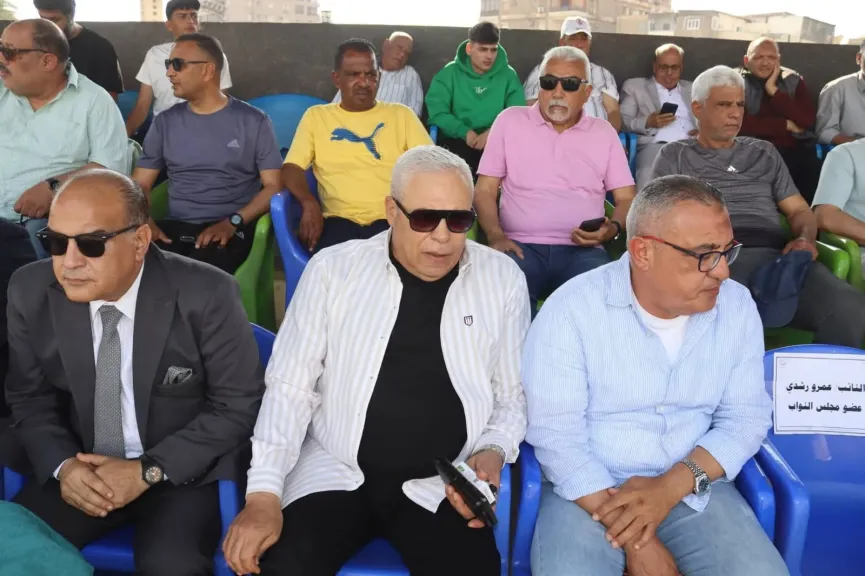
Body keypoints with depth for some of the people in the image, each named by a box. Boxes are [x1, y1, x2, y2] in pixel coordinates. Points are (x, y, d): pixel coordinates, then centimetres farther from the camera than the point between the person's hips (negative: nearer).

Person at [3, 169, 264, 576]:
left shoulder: (206, 296, -18)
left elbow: (238, 405, -10)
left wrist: (150, 470, -17)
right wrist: (61, 464, -13)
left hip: (184, 471, -3)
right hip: (80, 469, 4)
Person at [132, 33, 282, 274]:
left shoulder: (254, 121, 5)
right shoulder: (165, 122, 14)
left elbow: (273, 185, 1)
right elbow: (140, 184, 13)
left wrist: (232, 222, -15)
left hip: (229, 230, -3)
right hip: (175, 227, 3)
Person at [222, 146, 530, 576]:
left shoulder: (503, 279, 1)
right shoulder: (333, 269, -2)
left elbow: (515, 394, 9)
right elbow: (290, 388, -1)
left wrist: (493, 451, -10)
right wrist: (264, 492, -11)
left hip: (443, 486, 1)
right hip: (335, 472, 0)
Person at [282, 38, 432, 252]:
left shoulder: (401, 114, 17)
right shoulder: (317, 116, 16)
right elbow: (292, 167, 8)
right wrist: (309, 203, -14)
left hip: (391, 219, 1)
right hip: (340, 220, 0)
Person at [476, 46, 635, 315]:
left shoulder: (604, 132, 14)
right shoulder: (510, 121, 9)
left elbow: (626, 198, 15)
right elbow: (485, 190, 7)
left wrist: (613, 228, -8)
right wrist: (496, 235, -11)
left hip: (582, 250, 2)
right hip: (522, 246, -1)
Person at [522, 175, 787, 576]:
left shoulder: (737, 307, 0)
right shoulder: (571, 309, -14)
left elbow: (746, 416, 1)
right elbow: (555, 433, -16)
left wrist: (672, 485, -16)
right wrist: (634, 542, -19)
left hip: (693, 487, 3)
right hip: (587, 490, -2)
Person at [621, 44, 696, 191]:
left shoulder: (692, 89, 28)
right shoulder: (634, 86, 18)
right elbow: (622, 121, 8)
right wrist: (647, 122, -11)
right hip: (655, 145, -3)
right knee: (649, 177, -36)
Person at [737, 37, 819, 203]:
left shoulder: (793, 81, 13)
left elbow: (807, 120, -1)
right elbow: (739, 123, -11)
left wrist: (774, 91, -5)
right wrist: (785, 124, -5)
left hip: (796, 151, 3)